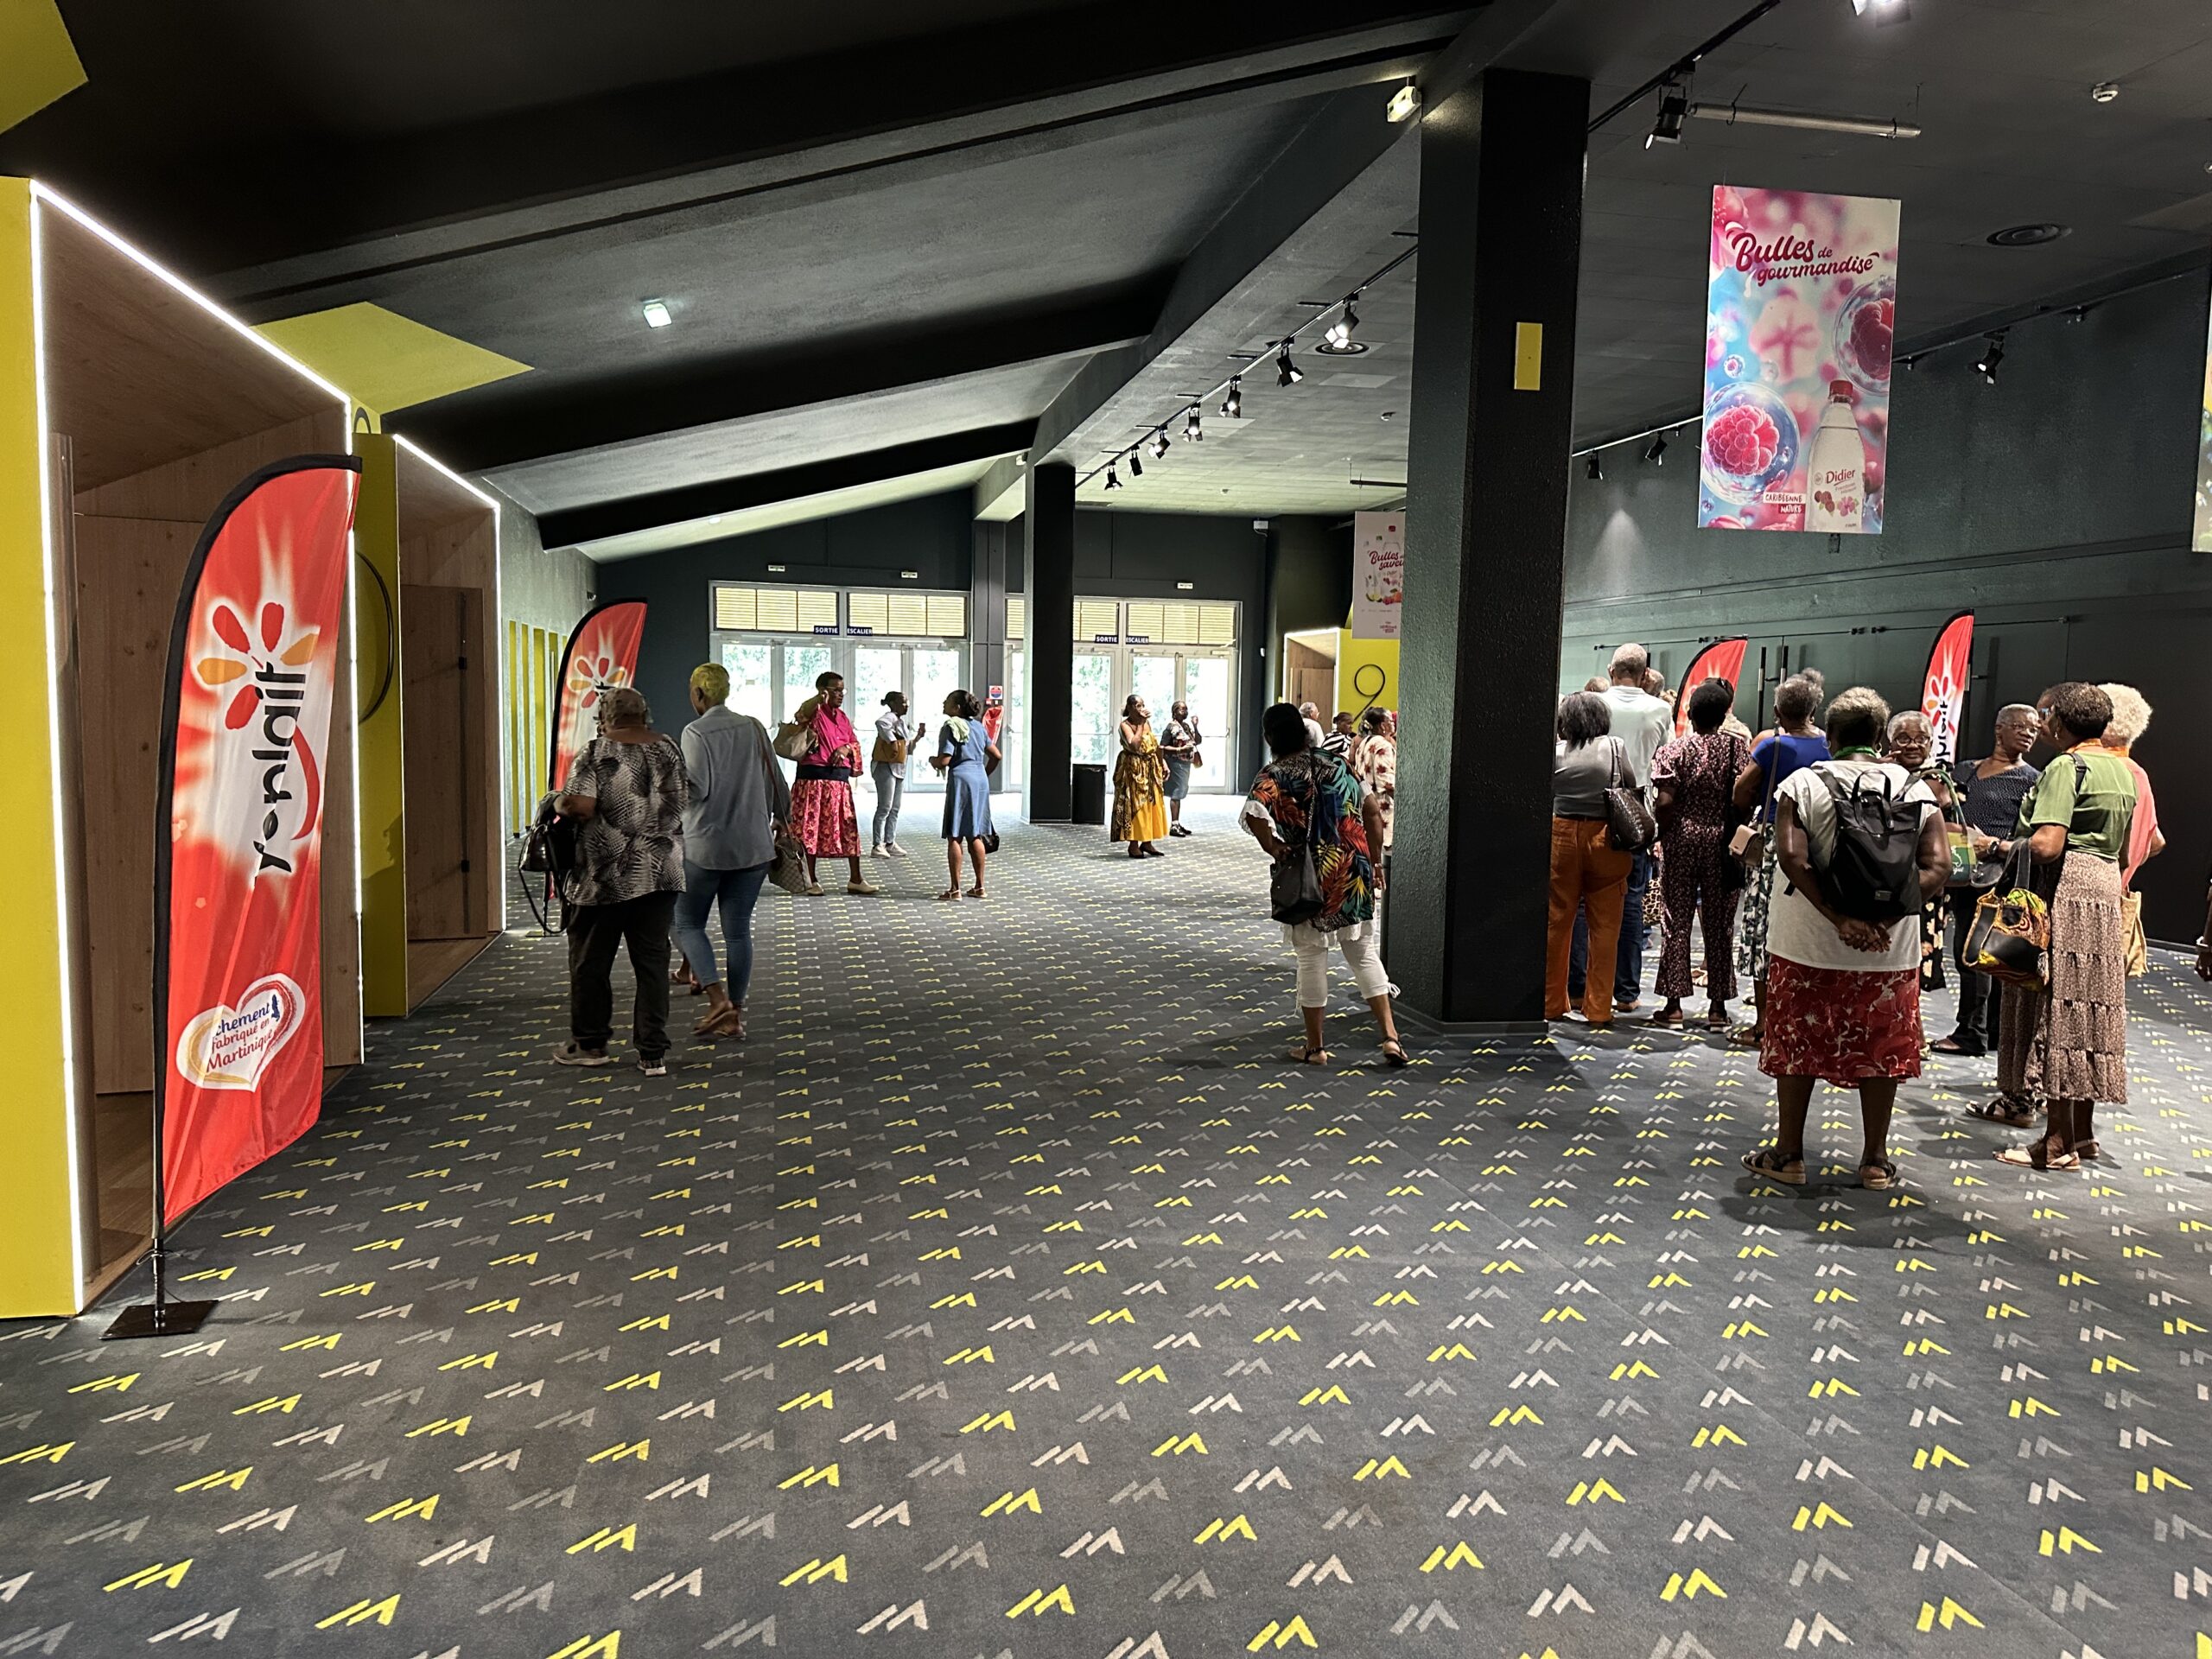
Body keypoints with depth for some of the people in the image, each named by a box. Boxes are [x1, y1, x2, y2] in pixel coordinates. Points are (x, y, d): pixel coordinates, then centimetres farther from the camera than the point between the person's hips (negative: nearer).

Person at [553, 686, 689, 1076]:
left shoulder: (598, 752, -8)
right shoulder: (668, 748, 7)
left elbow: (579, 806, -19)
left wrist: (559, 804, 1)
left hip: (607, 878, -4)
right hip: (661, 873, 4)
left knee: (590, 961, 12)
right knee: (652, 962, 6)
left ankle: (589, 1043, 23)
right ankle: (653, 1054, 5)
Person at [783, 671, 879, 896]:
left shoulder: (843, 717, 16)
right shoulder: (814, 712, -5)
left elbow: (855, 742, 20)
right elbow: (801, 716, -29)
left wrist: (847, 748, -3)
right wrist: (820, 698, -45)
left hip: (840, 780, 6)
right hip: (813, 779, -6)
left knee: (849, 828, 7)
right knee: (810, 827, -1)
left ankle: (856, 880, 15)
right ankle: (811, 880, 9)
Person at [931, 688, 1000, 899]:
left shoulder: (951, 727, -9)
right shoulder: (978, 726, 13)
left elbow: (944, 761, -16)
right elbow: (996, 755, 16)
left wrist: (932, 760, 5)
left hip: (960, 780, -7)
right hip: (980, 780, 7)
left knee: (955, 837, -2)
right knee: (976, 835, 13)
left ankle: (955, 889, -2)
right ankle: (979, 887, 15)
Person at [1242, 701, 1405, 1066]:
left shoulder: (1274, 775, -8)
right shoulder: (1336, 765, 8)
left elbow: (1254, 813, -28)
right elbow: (1372, 812, 8)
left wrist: (1273, 848, -13)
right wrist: (1373, 861, 15)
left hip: (1310, 880, -4)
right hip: (1353, 873, 4)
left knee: (1312, 959, 7)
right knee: (1364, 952, 14)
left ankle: (1315, 1046, 17)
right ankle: (1390, 1036, 8)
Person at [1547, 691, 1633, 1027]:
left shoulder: (1556, 752, -2)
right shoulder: (1615, 747, -3)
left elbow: (1545, 797, -3)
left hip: (1563, 837, 1)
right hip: (1605, 839, -1)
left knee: (1557, 922, 10)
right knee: (1604, 926, 5)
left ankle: (1552, 1002, 17)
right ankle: (1598, 1008, 7)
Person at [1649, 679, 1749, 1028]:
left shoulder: (1674, 750, -6)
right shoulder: (1737, 747, -2)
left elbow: (1666, 803, -12)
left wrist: (1659, 834, 3)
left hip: (1681, 841, -1)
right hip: (1722, 843, 1)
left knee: (1677, 922, 5)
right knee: (1720, 924, 8)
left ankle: (1674, 1003, 7)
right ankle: (1718, 1006, 13)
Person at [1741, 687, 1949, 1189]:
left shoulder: (1803, 783, -4)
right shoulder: (1916, 791, 2)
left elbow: (1791, 856, -17)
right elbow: (1938, 868, -8)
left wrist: (1840, 918, -17)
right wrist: (1883, 914, -16)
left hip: (1805, 944, -1)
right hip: (1889, 949, 2)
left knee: (1797, 1044, 10)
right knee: (1879, 1051, 12)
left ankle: (1788, 1154, 18)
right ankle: (1875, 1161, 21)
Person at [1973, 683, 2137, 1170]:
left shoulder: (2066, 768, -13)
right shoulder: (2121, 770, 15)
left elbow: (2046, 845, -24)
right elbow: (2123, 851, 21)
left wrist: (1999, 847, -9)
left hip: (2065, 894, -9)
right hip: (2106, 892, 9)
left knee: (2057, 1014, -4)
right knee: (2088, 1015, 13)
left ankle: (2058, 1143, -1)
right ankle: (2082, 1132, 21)